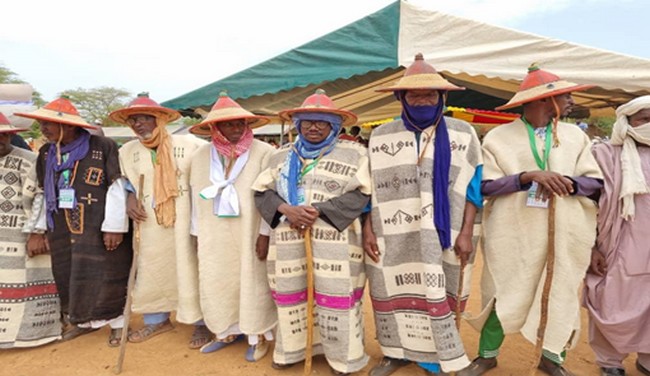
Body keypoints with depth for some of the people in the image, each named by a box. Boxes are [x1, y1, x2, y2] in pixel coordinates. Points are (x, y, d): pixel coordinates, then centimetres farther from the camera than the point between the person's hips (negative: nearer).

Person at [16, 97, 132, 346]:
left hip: (98, 230, -6)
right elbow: (44, 194, 16)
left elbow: (116, 189, -12)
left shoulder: (103, 147, -11)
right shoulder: (46, 154, 9)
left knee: (105, 277, 3)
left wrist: (114, 227, -15)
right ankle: (84, 321, 35)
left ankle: (118, 322, 23)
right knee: (69, 277, 15)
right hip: (61, 232, 6)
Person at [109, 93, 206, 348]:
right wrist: (129, 198, -1)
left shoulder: (188, 143, -7)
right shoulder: (128, 150, 6)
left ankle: (202, 323, 20)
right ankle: (158, 320, 37)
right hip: (150, 225, 4)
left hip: (184, 223, -4)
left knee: (190, 271, 2)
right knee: (151, 272, 15)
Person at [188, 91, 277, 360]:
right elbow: (197, 197, 10)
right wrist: (198, 233, 11)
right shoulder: (202, 156, 5)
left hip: (250, 235, -4)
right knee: (215, 283, 12)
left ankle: (258, 336, 25)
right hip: (215, 236, 4)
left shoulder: (264, 152, -9)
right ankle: (227, 332, 33)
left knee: (252, 283, 6)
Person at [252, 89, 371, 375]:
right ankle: (292, 349, 29)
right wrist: (286, 209, -10)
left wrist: (318, 210, -15)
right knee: (291, 293, 10)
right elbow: (263, 193, 10)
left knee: (335, 296, 0)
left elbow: (359, 195, -6)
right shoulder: (282, 156, 15)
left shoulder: (353, 153, 3)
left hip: (335, 240, -3)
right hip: (289, 240, 4)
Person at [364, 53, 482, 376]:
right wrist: (368, 230, 1)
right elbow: (370, 188, 7)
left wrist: (466, 233, -5)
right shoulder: (380, 136, 4)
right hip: (392, 238, 2)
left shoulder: (462, 133, 2)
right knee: (393, 294, 12)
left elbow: (472, 186, 2)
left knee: (439, 297, 7)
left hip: (441, 238, -1)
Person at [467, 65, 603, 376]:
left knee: (562, 295, 11)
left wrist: (568, 182, -16)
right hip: (513, 233, -3)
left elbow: (595, 182, 5)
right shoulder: (498, 137, -3)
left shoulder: (576, 136, 8)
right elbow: (486, 185, -10)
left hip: (563, 233, 4)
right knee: (502, 296, 5)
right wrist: (528, 177, -23)